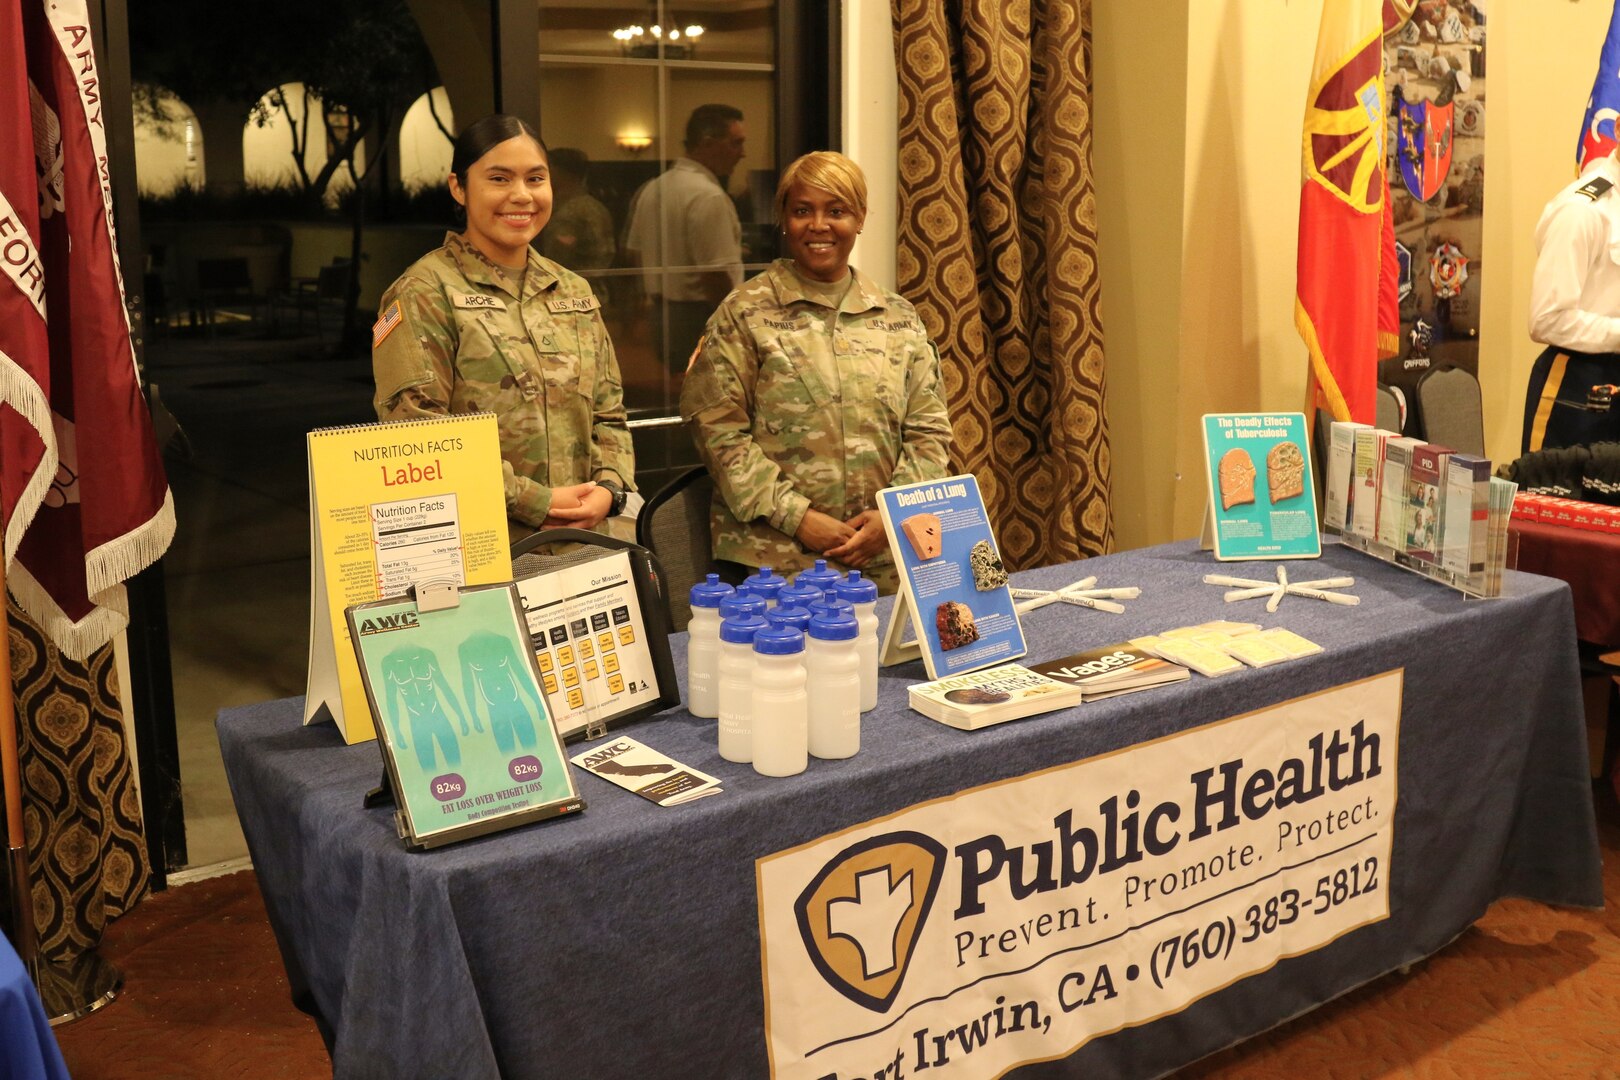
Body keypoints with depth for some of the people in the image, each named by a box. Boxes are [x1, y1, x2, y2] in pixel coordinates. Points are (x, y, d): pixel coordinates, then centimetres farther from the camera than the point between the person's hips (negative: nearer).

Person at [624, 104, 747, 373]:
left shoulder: (652, 189, 11)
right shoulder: (709, 196, -17)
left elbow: (634, 253, 19)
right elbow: (715, 277, -22)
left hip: (662, 318, 9)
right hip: (701, 319, -9)